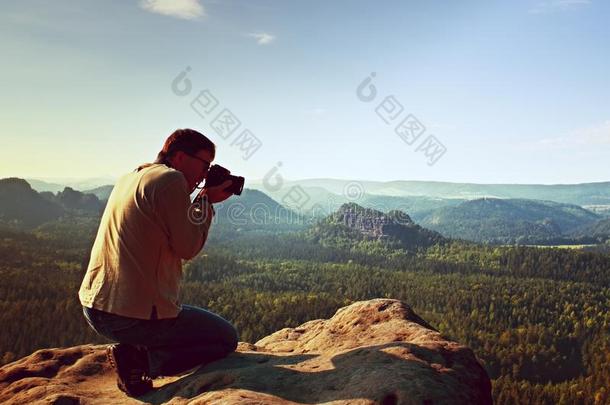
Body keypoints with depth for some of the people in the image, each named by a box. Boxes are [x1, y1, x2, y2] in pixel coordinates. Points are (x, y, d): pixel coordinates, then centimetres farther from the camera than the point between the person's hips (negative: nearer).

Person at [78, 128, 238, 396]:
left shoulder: (130, 179, 16)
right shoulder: (171, 180, -13)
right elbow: (188, 248, -12)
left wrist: (202, 200, 12)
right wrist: (206, 201, 1)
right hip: (133, 315, -9)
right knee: (227, 338, 9)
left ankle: (135, 352, 7)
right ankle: (141, 359, -7)